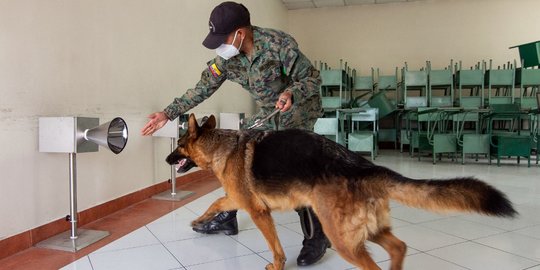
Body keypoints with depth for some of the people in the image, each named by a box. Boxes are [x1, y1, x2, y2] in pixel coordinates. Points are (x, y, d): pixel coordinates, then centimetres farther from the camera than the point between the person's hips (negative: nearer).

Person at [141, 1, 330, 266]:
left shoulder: (279, 44, -28)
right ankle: (227, 217, 24)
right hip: (268, 113, 7)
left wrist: (291, 93, -42)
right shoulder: (226, 58, -10)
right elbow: (202, 88, -3)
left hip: (298, 110, -7)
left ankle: (317, 237, -5)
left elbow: (312, 78, -21)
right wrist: (168, 113, -7)